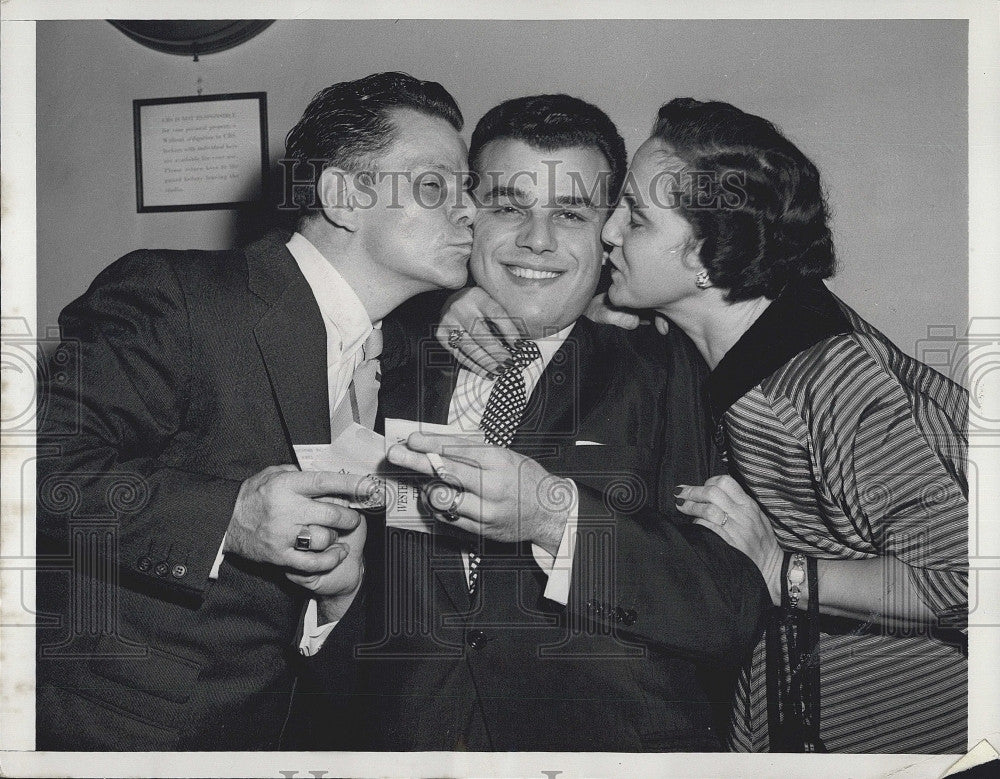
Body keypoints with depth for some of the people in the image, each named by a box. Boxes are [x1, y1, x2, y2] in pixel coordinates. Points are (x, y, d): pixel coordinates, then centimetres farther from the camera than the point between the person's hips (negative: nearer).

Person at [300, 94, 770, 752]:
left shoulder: (665, 374, 0)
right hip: (401, 738, 3)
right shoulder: (395, 357, 5)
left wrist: (558, 515, -19)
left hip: (611, 743, -2)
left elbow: (738, 616, -9)